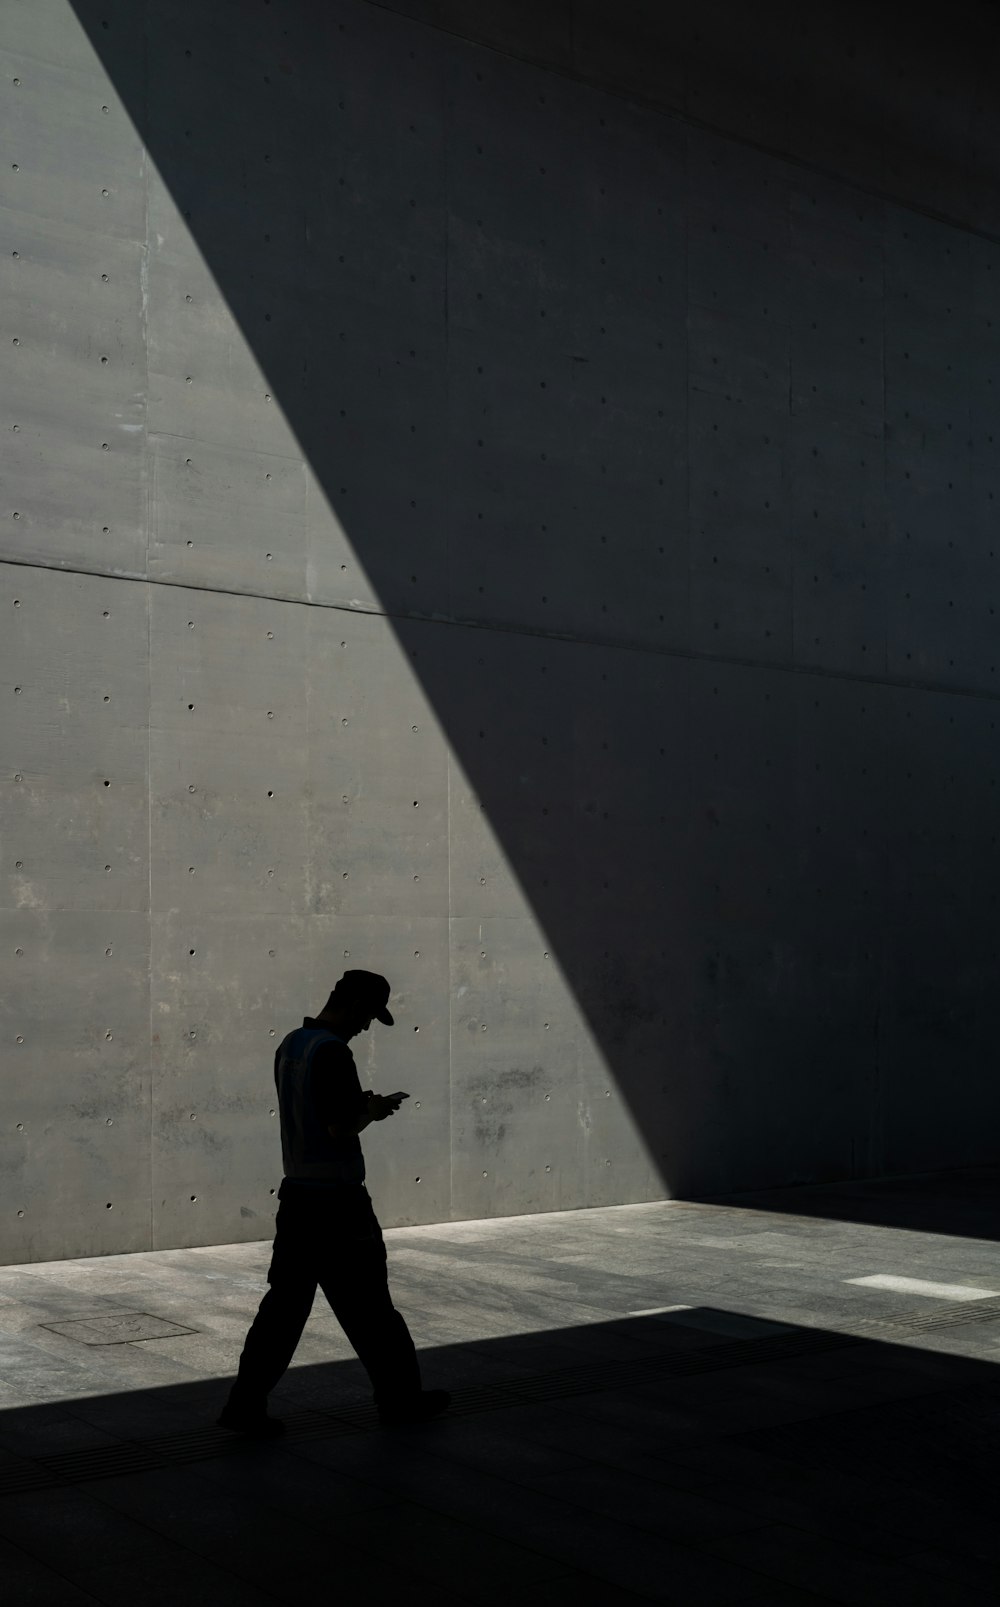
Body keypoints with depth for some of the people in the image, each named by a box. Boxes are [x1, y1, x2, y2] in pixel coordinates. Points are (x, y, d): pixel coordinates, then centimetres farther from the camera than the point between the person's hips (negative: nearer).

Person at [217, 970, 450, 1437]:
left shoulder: (289, 1044, 10)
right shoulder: (332, 1053, -19)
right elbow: (340, 1128, -24)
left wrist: (361, 1102, 13)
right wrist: (371, 1112, -6)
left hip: (297, 1194, 8)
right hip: (337, 1201, -8)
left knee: (286, 1298, 9)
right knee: (367, 1303, 5)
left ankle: (246, 1402, 6)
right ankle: (400, 1398, 19)